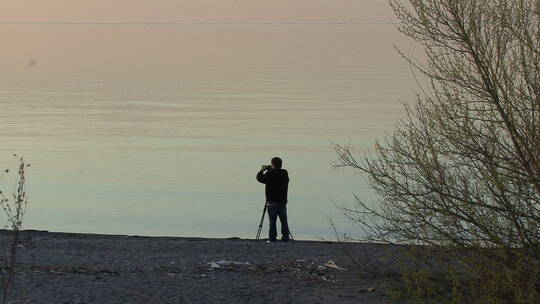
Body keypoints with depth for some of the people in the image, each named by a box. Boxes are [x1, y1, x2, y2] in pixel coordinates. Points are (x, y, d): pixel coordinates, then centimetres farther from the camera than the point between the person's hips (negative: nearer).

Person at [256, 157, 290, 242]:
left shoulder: (271, 174, -12)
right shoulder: (285, 174, 8)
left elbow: (260, 178, -12)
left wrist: (262, 170, 5)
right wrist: (268, 170, 20)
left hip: (272, 202, -5)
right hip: (283, 202, 5)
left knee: (272, 221, -3)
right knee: (284, 221, 8)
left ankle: (272, 238, -5)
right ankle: (286, 237, 7)